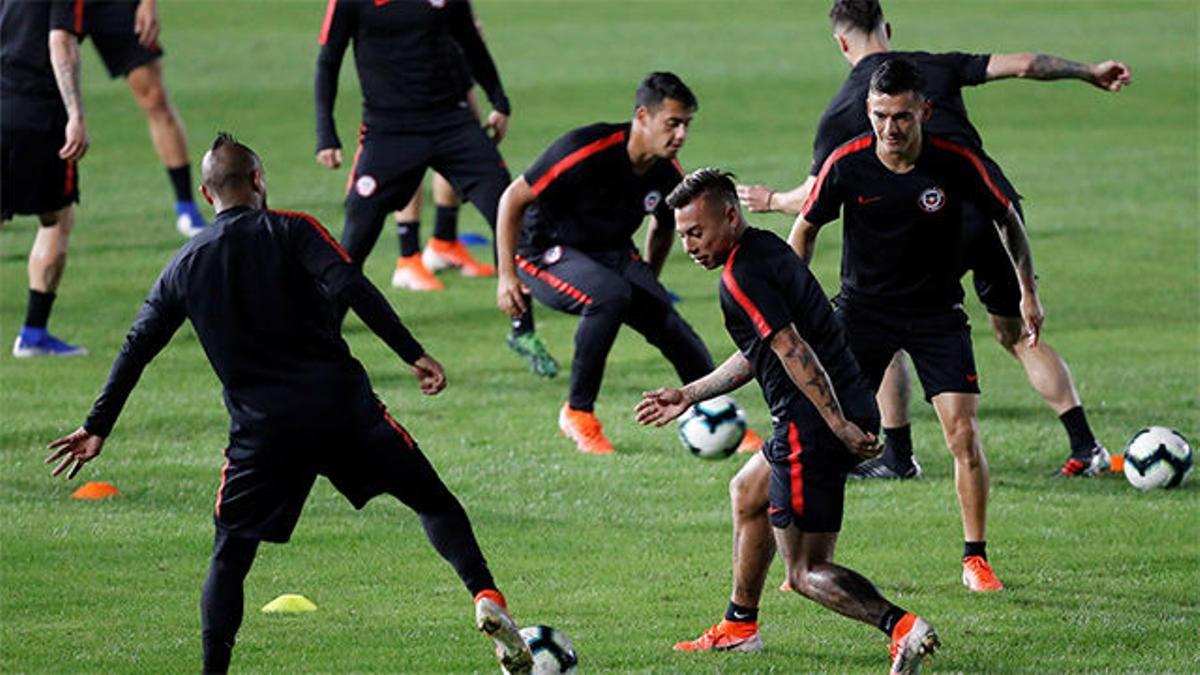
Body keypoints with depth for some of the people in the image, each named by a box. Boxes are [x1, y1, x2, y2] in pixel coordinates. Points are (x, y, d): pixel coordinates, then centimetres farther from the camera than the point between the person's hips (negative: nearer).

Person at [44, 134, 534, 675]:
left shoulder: (183, 266, 11)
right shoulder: (289, 231, 1)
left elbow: (136, 350, 13)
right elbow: (351, 289, -13)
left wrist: (98, 427, 19)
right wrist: (412, 353, -15)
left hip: (260, 430, 2)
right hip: (343, 405, -2)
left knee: (230, 556, 12)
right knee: (433, 501, 8)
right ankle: (486, 597, -12)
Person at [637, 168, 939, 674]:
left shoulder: (741, 275, -14)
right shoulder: (767, 250, 17)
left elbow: (794, 352, -23)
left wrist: (841, 427, -27)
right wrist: (688, 395, 32)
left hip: (813, 429, -10)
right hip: (847, 415, 10)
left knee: (806, 572, -5)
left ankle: (901, 627, -23)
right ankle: (739, 629, 35)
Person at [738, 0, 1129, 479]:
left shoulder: (842, 109, 6)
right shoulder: (936, 67, 14)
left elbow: (816, 199, 8)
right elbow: (1021, 66, 9)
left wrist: (772, 201, 29)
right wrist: (1089, 73, 20)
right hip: (998, 210, 4)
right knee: (1016, 334, 19)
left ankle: (898, 458, 15)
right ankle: (1086, 448, 10)